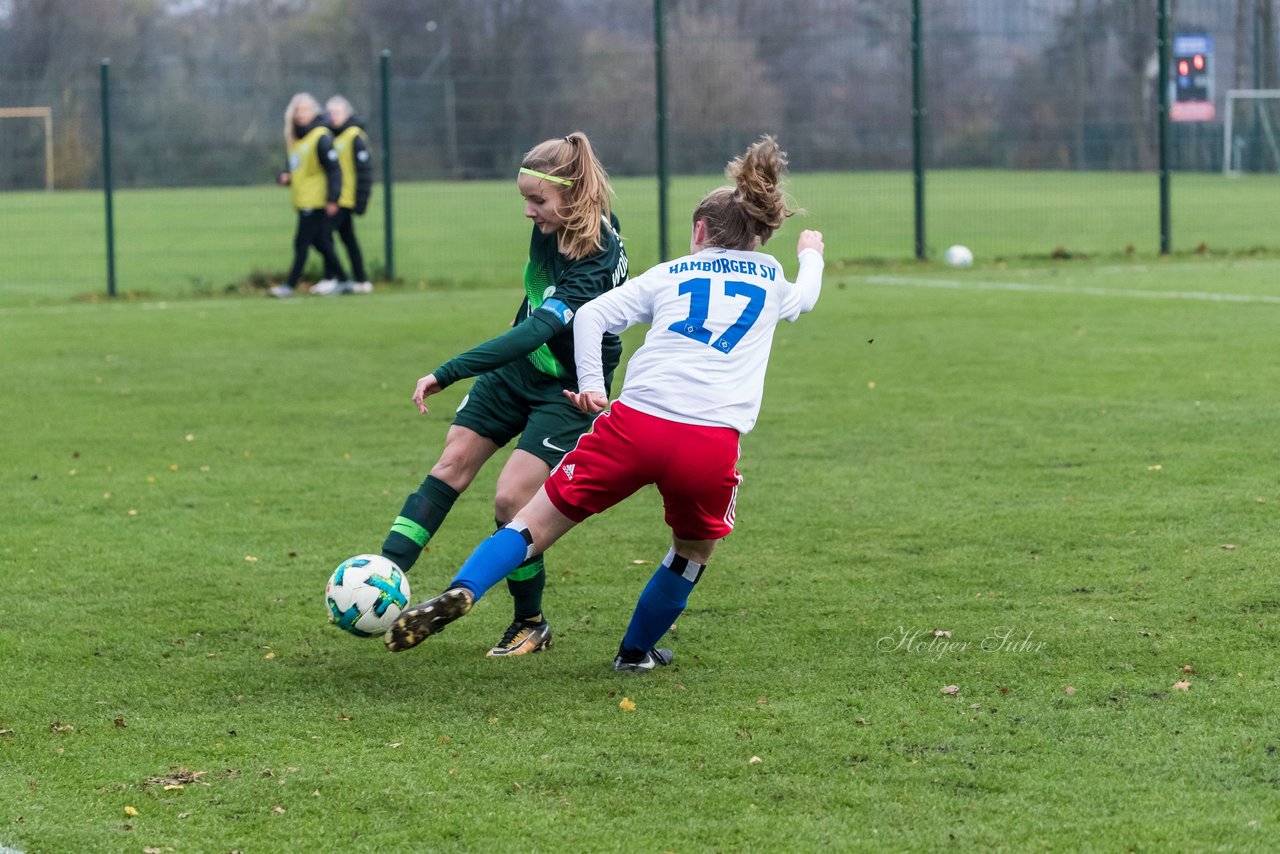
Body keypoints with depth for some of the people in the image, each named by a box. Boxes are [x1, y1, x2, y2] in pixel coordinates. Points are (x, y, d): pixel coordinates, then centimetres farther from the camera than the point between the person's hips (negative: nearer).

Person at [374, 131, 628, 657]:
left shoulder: (599, 260, -32)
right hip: (517, 365, 7)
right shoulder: (550, 225, -9)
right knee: (453, 463, -4)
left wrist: (446, 374, -44)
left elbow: (537, 332, -40)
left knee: (511, 499, -14)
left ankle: (531, 623, 7)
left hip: (568, 390, -7)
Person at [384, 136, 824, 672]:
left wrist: (590, 385, 13)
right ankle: (636, 652, 36)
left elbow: (591, 316, 8)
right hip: (712, 442, 0)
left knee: (535, 525, 4)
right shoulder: (771, 277, 23)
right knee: (695, 548, 29)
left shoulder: (669, 274, 21)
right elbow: (803, 299, 48)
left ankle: (461, 591, -20)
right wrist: (811, 256, 67)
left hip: (634, 424, 0)